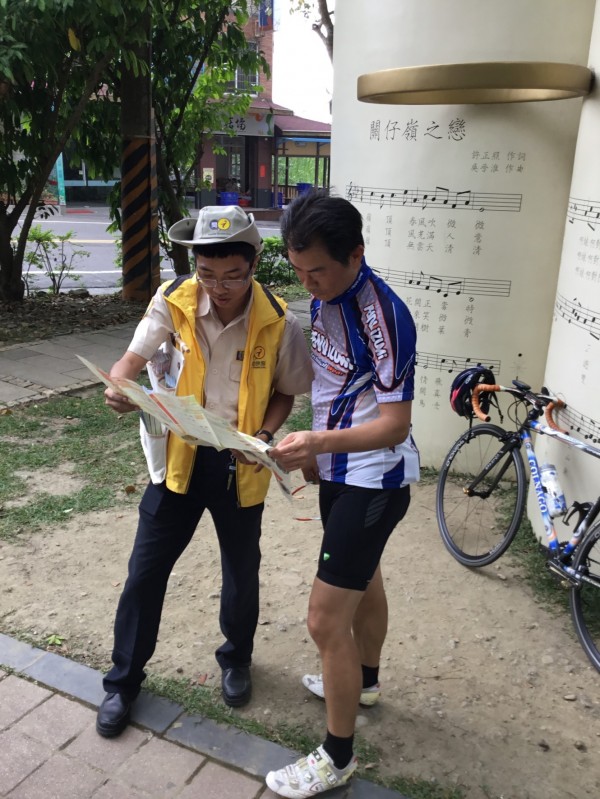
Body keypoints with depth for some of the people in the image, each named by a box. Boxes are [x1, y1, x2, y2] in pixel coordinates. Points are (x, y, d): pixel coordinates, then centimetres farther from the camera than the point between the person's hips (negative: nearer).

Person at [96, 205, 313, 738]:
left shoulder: (279, 324, -15)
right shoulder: (174, 301, -13)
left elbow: (285, 394, -1)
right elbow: (133, 358, -8)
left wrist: (264, 436, -18)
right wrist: (119, 388, -31)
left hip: (241, 464, 0)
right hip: (181, 454, 1)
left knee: (242, 570, 16)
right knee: (146, 569, 7)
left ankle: (236, 660, 45)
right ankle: (124, 678, 30)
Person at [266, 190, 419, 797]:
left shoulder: (382, 316, -26)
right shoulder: (321, 299, 0)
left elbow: (395, 425, -27)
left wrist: (321, 441, -41)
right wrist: (316, 451, 17)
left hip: (373, 482, -9)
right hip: (339, 470, 9)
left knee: (326, 618, -4)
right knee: (362, 578, 27)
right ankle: (364, 681, 52)